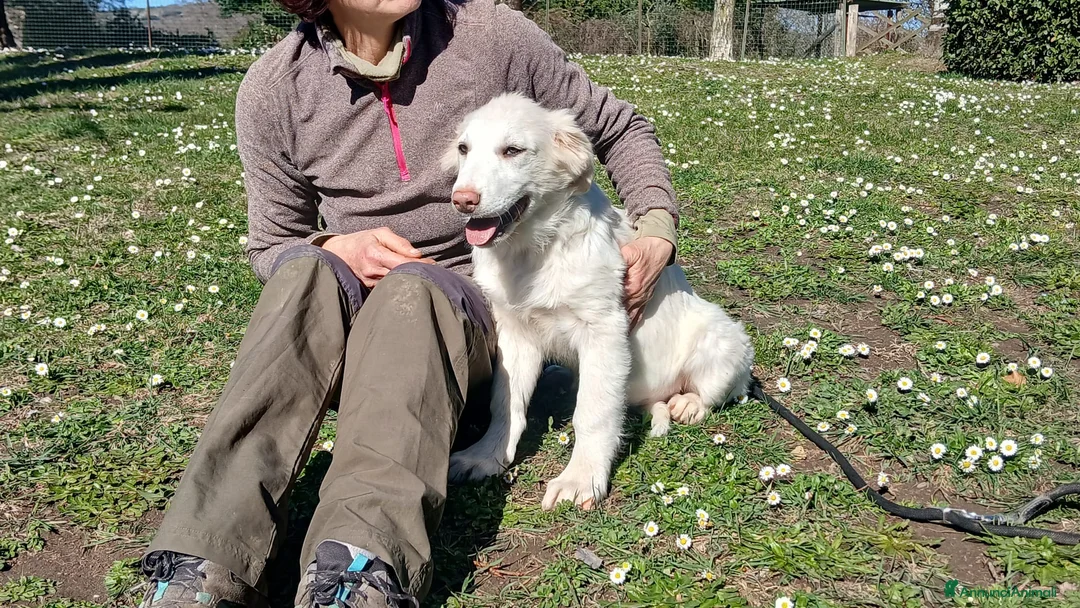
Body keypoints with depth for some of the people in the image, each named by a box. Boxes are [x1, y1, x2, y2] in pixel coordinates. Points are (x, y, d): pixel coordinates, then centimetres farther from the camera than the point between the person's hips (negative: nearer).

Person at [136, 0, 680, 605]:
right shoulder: (273, 90, -3)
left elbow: (620, 129, 6)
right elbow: (272, 247, 8)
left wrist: (659, 233, -8)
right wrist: (338, 250, -14)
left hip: (473, 306, -1)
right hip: (346, 312, 2)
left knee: (411, 289, -35)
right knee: (308, 271, -31)